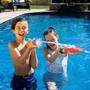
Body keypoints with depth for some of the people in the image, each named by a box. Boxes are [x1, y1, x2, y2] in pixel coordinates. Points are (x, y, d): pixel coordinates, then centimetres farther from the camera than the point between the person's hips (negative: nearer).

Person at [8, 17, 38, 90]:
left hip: (31, 78, 3)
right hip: (18, 79, -2)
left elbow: (34, 66, -11)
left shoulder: (29, 44, -9)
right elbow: (20, 62, -27)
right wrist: (29, 48, -34)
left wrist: (33, 49, -20)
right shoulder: (12, 44, -16)